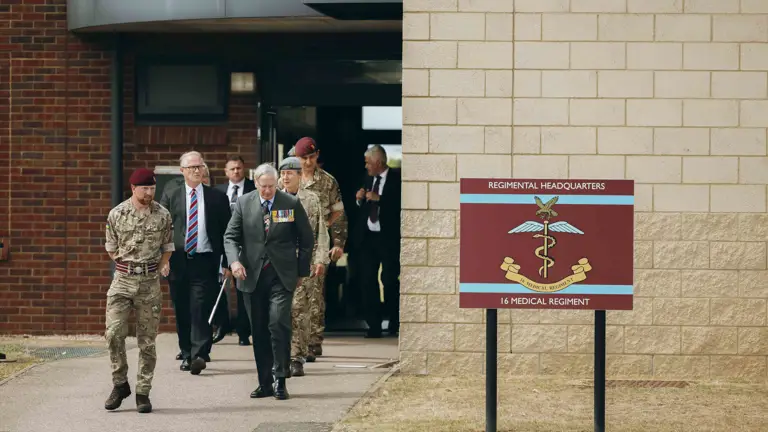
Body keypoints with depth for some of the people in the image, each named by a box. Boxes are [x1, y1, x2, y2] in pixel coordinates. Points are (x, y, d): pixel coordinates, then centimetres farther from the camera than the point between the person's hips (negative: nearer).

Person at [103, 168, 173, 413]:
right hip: (122, 281, 0)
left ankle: (143, 393, 9)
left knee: (147, 340, 2)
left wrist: (162, 265, 0)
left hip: (150, 282, 0)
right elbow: (111, 247, 10)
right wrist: (127, 266, 6)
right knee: (114, 333, -12)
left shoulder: (162, 215, 2)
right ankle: (120, 384, 6)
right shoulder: (117, 214, 0)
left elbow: (168, 246, 13)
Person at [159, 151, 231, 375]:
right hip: (178, 261, 2)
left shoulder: (217, 198, 7)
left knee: (201, 308, -12)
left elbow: (226, 231, 7)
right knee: (182, 311, 7)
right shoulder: (170, 196, 8)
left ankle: (199, 355, -15)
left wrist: (227, 263, 1)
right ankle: (186, 354, 18)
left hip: (205, 262, -2)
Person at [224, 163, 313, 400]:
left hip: (281, 276, -2)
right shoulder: (243, 203, 5)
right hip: (252, 276, 2)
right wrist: (234, 260, -12)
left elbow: (306, 239, 8)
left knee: (279, 324, -15)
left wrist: (301, 271, 6)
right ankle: (265, 382, 13)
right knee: (258, 331, 6)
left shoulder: (291, 204, 0)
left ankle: (280, 381, -9)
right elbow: (231, 236, 6)